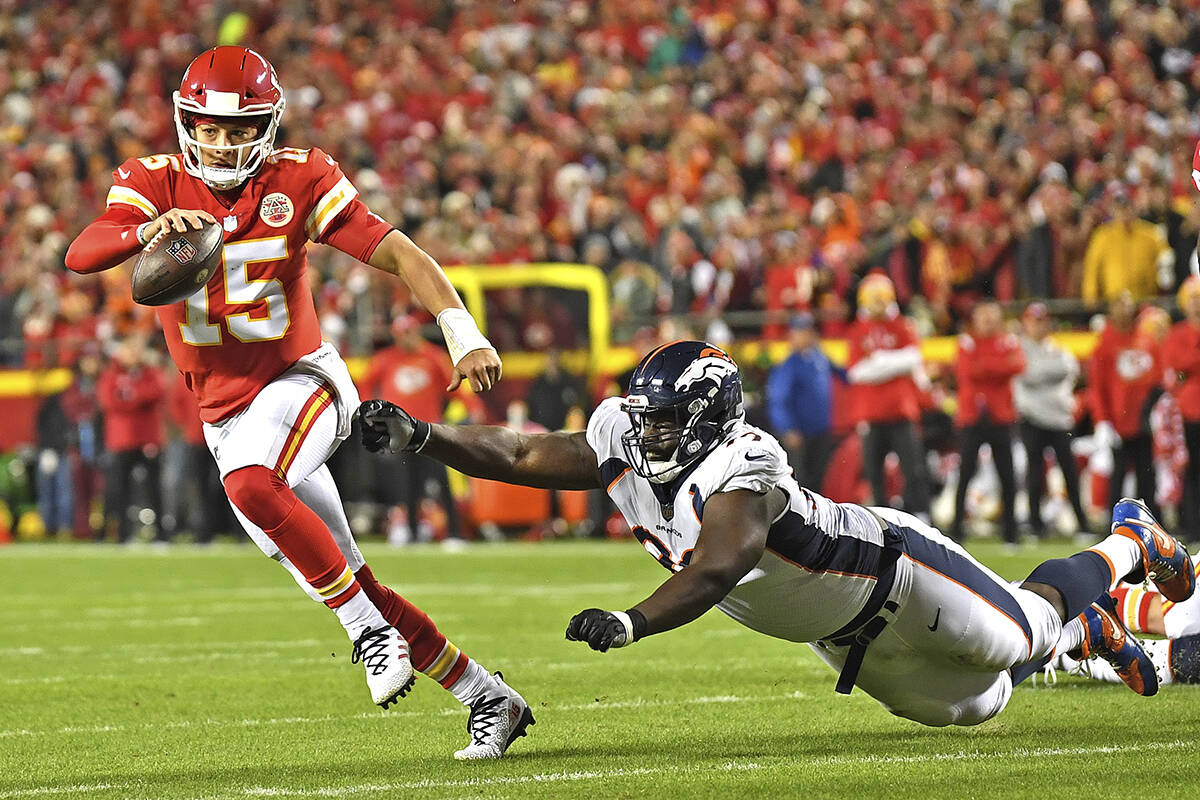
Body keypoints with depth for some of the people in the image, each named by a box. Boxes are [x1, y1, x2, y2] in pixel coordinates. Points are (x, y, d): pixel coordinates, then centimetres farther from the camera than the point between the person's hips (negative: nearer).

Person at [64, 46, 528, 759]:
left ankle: (368, 628, -24)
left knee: (251, 483, -37)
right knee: (350, 586, 5)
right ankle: (488, 698, 17)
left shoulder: (298, 180, -9)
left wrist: (464, 335, -26)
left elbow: (397, 253, -12)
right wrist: (149, 231, -43)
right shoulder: (157, 183, -4)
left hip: (300, 380, -4)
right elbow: (82, 255, -21)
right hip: (225, 419, 4)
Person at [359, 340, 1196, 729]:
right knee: (978, 703, 25)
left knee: (1026, 631, 17)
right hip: (841, 627, 7)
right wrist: (418, 436, -31)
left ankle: (1128, 544, 45)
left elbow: (713, 571, -58)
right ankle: (1093, 633, 51)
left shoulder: (739, 470, -42)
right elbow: (519, 457, -19)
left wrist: (630, 624, -72)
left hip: (896, 574, -7)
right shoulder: (627, 445, -20)